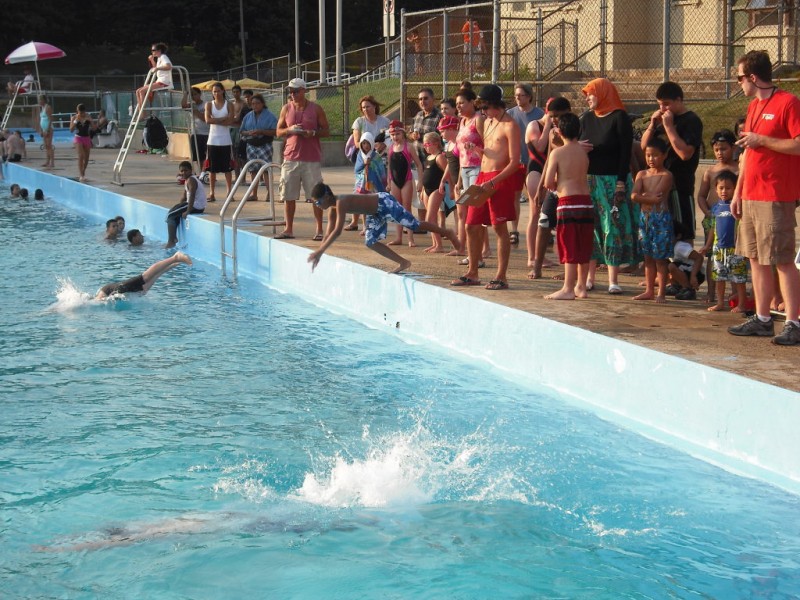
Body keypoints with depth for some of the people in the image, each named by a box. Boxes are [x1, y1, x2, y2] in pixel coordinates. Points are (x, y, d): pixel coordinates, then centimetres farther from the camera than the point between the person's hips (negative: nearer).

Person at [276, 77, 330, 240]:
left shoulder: (316, 109, 1)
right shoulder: (286, 109, 9)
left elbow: (326, 131, 3)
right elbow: (279, 131, 12)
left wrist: (313, 133, -16)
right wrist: (290, 130, -9)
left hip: (311, 159, -3)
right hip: (291, 158, 3)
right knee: (288, 196, 3)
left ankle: (319, 229, 6)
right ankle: (289, 229, 11)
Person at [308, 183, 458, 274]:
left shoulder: (341, 203, -29)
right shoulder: (333, 207, -1)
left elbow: (337, 231, -38)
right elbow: (329, 233, 8)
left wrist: (320, 251, -38)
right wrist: (319, 252, 3)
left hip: (385, 203, -9)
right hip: (375, 212, 9)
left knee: (415, 226, 0)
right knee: (370, 242, 5)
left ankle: (447, 233, 18)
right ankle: (403, 263, 11)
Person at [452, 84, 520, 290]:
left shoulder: (509, 126, -10)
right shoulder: (487, 122, 17)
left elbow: (514, 161, -15)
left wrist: (492, 182, -20)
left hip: (501, 179, -8)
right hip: (483, 177, 8)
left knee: (500, 227, -5)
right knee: (472, 226, 8)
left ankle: (501, 277, 0)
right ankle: (472, 273, 17)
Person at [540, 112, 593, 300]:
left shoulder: (557, 153, -6)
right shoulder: (584, 151, 8)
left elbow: (548, 183, -9)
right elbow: (584, 174, 13)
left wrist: (556, 186, 12)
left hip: (568, 202, -5)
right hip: (586, 201, 5)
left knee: (569, 247, -3)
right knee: (584, 247, 11)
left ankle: (568, 289, -2)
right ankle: (581, 286, 19)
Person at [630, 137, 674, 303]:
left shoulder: (666, 175, -6)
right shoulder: (642, 174, 9)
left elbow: (656, 195, -19)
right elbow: (634, 196, -6)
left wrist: (644, 196, -7)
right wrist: (651, 198, -16)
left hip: (661, 218, -6)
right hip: (645, 217, 6)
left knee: (660, 257, -3)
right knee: (648, 256, 11)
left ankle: (661, 292, 0)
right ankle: (649, 290, 17)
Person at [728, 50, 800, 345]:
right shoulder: (753, 107, 18)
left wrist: (761, 140, -15)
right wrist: (737, 192, 18)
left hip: (776, 198, -9)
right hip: (750, 196, 9)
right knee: (756, 258, 10)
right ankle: (762, 320, 16)